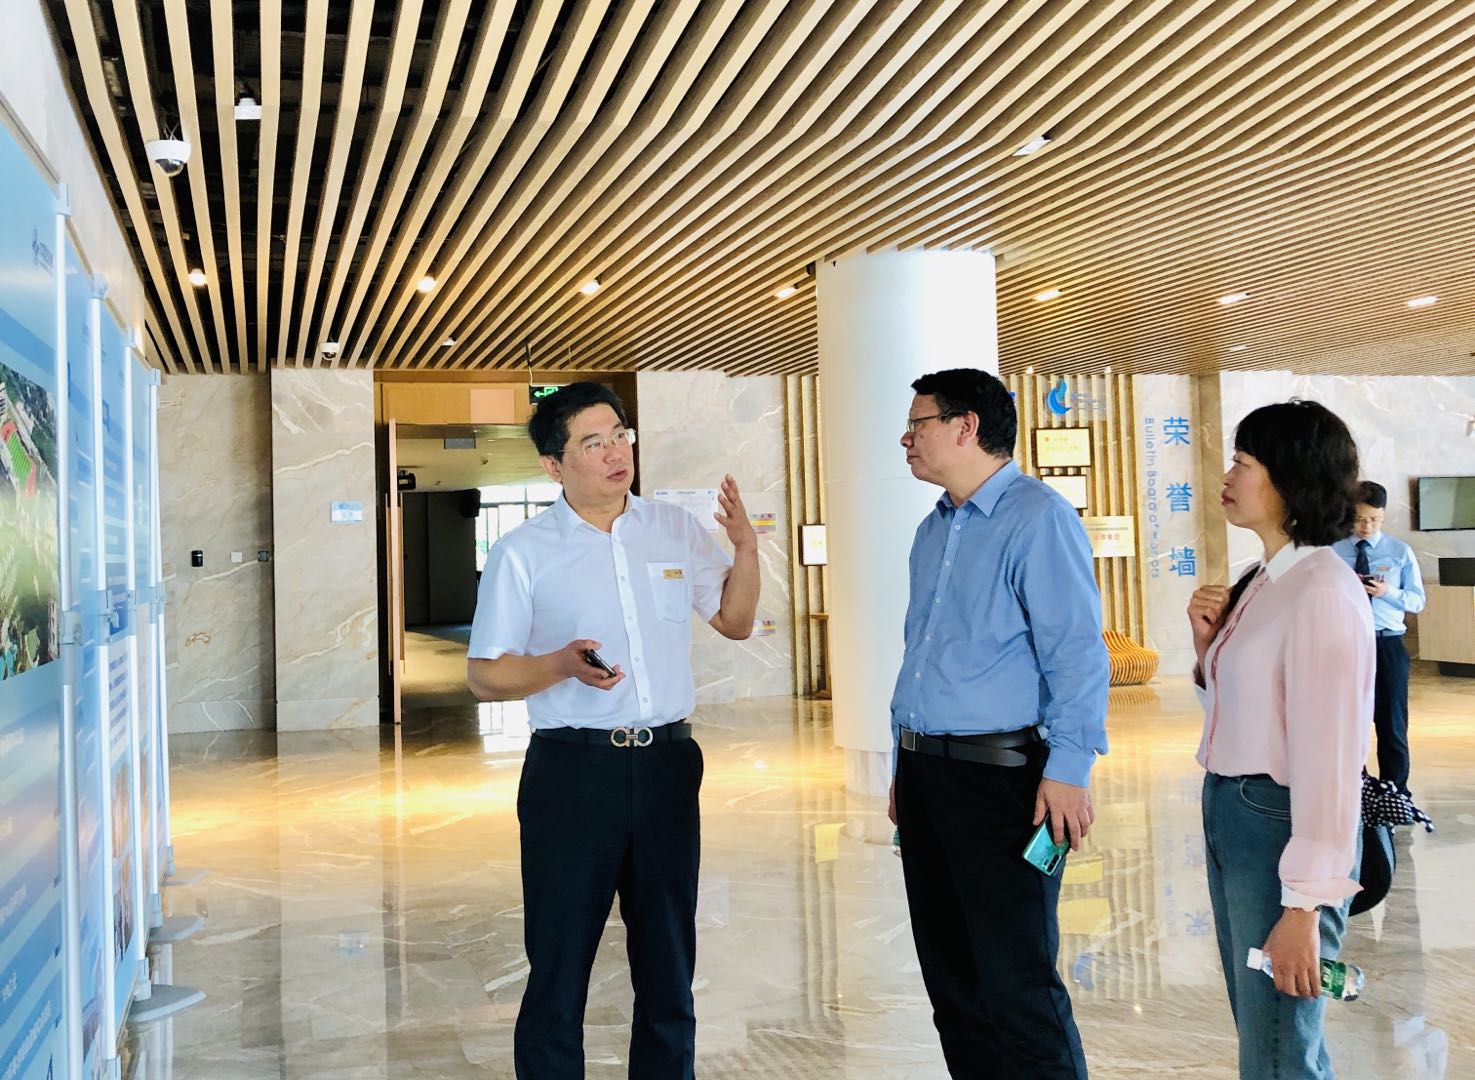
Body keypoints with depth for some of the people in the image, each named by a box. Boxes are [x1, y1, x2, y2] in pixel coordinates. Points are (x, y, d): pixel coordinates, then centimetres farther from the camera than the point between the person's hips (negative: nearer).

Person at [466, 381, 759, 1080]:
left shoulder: (676, 530, 8)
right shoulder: (522, 554, -3)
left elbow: (734, 622, 16)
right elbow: (484, 677, -2)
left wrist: (745, 548, -1)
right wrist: (562, 664, -20)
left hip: (667, 765, 4)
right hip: (571, 769, -3)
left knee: (668, 964, 15)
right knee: (559, 970, 5)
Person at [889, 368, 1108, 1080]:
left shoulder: (1036, 519, -9)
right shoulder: (933, 531, 17)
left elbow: (1075, 651, -16)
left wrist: (1068, 769, -21)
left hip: (998, 775, -8)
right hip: (925, 774, 9)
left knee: (1015, 986, -5)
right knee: (949, 975, 14)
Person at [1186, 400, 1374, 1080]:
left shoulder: (1323, 591, -18)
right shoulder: (1262, 581, 10)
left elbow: (1329, 757, -23)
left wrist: (1303, 907, -24)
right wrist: (1207, 646, 0)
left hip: (1281, 822, -9)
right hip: (1229, 814, 9)